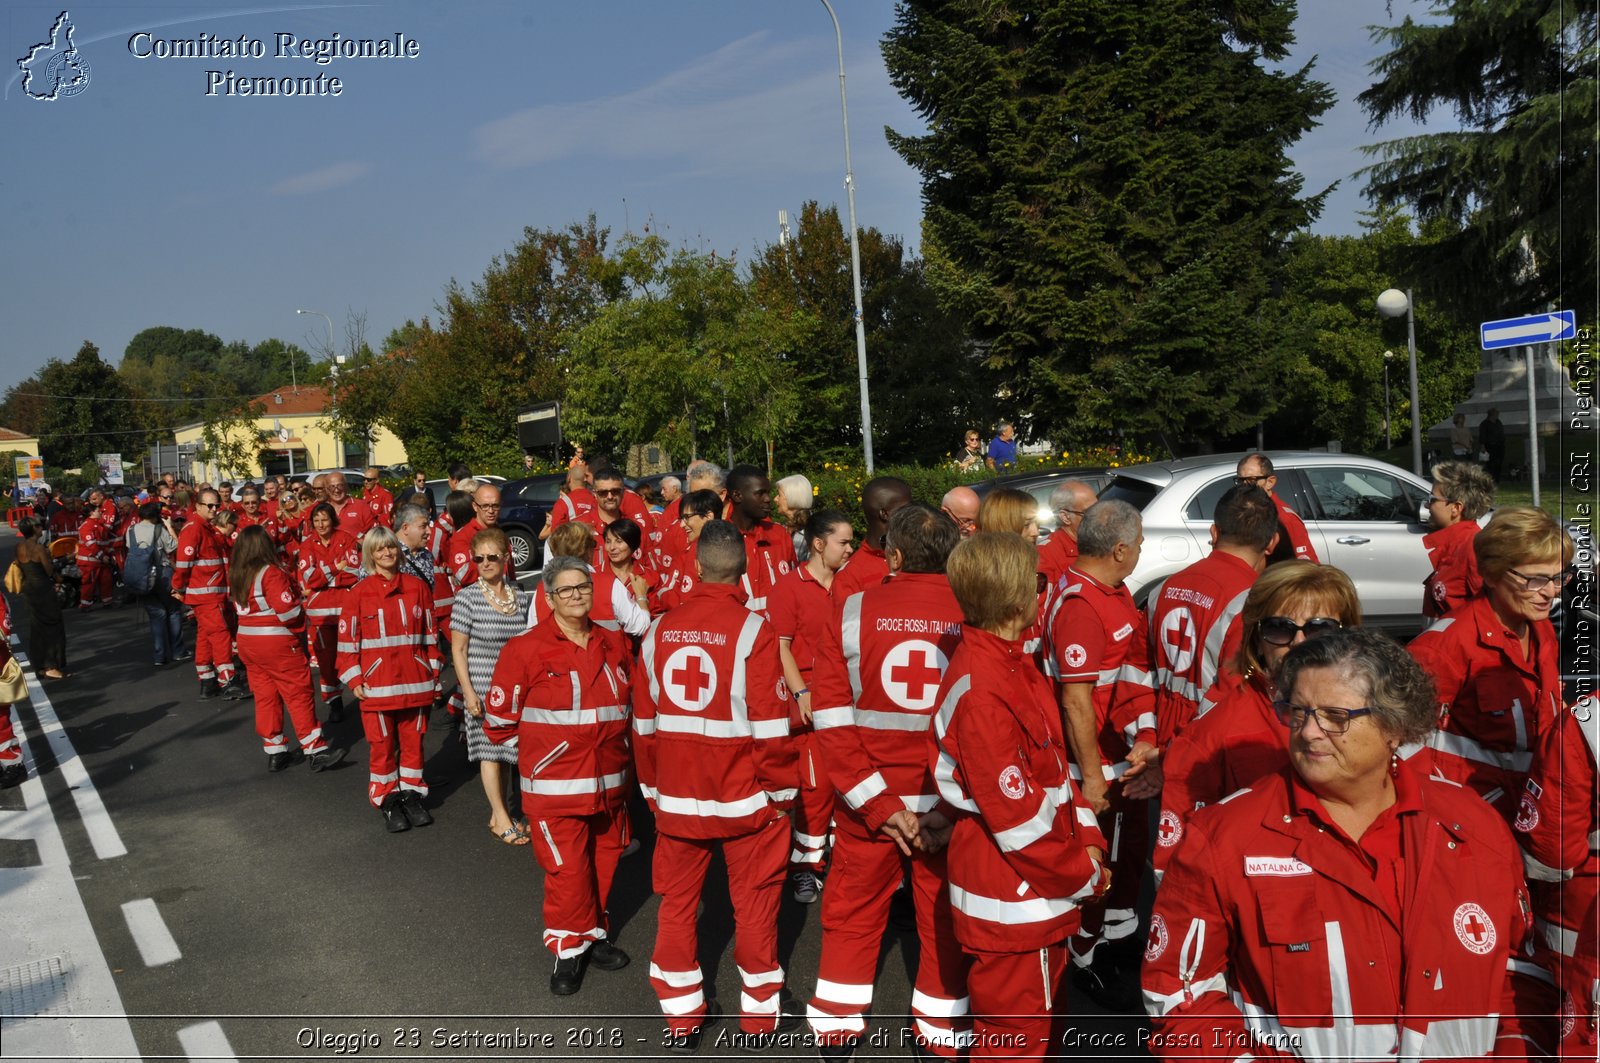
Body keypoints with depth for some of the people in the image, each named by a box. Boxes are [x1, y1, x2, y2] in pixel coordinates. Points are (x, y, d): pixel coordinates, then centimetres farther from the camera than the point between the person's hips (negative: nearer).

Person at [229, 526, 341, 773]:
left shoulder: (235, 575, 4)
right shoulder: (271, 574, -19)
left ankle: (274, 752, 18)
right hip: (277, 643, -7)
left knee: (265, 696, 13)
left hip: (247, 641, 7)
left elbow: (237, 604, 14)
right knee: (299, 696, 0)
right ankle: (316, 751, 3)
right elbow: (289, 610, -22)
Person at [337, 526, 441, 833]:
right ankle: (388, 801, 21)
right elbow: (347, 640, 0)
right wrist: (354, 680, -5)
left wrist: (433, 672, 7)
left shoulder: (418, 588, 3)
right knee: (382, 745, 7)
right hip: (377, 684, -1)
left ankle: (412, 794, 26)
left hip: (415, 682, 2)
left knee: (413, 741, 11)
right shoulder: (358, 593, -2)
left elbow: (430, 634, 8)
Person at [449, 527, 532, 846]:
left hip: (515, 687, 4)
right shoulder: (468, 597, -9)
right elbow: (457, 649, -7)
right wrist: (468, 692, -11)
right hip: (482, 687, -4)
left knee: (505, 749, 9)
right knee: (490, 750, 2)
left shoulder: (519, 596, 4)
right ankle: (501, 819, 13)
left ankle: (499, 813, 23)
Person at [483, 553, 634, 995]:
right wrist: (541, 743, 4)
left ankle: (593, 936, 35)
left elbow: (633, 702, 20)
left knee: (603, 863, 14)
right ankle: (568, 948, 20)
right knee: (567, 871, -1)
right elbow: (500, 718, -6)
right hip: (555, 786, -5)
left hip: (609, 783, 5)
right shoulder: (526, 649, -11)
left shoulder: (614, 645, 5)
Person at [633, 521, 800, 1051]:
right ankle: (760, 1013, 23)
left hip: (675, 795, 4)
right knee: (754, 902, 11)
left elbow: (644, 720, 5)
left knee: (677, 902, 15)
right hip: (744, 796, -3)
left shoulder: (660, 630, -1)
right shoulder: (753, 629, -14)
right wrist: (782, 790, -2)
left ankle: (681, 1015, 25)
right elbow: (770, 722, -15)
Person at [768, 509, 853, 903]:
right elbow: (780, 646, -6)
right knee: (819, 782, -5)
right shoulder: (790, 586, -4)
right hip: (812, 698, -5)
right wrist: (801, 693, -14)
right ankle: (804, 865, 9)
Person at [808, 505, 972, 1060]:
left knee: (851, 915, 19)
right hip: (954, 802, 0)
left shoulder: (852, 611, -7)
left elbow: (831, 717, -10)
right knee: (946, 922, 18)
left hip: (867, 799, 1)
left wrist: (877, 802, -9)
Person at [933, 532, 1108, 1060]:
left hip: (1039, 889, 10)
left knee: (1044, 1019, 26)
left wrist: (1087, 839, 3)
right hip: (1011, 896, -10)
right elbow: (1015, 815, -25)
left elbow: (1053, 763, 11)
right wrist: (1083, 876, -12)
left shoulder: (1010, 662, 6)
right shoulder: (982, 690, -26)